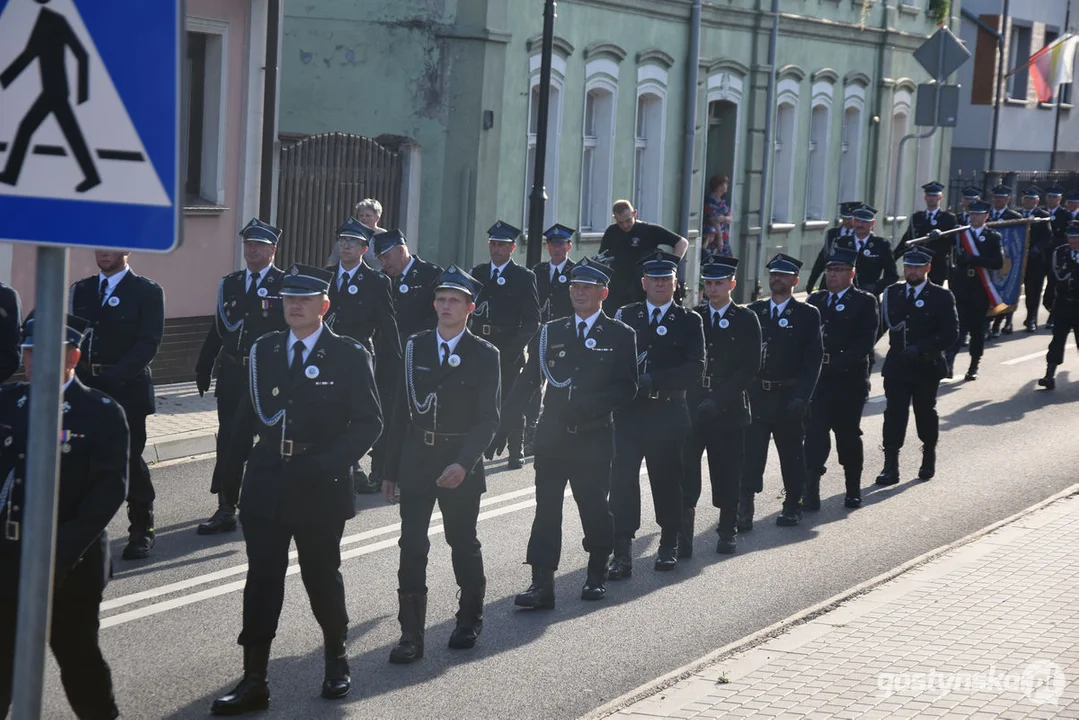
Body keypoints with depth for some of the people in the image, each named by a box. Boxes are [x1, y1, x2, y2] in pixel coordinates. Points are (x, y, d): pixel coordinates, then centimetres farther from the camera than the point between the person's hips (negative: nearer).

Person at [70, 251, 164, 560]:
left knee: (130, 458, 0)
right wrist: (78, 374, -3)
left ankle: (142, 530, 14)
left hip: (127, 389, -4)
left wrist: (114, 376, -17)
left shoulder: (147, 291, -2)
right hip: (86, 387, 4)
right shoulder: (81, 290, 13)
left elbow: (149, 342, -9)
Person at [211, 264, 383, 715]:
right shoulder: (263, 352, 7)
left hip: (320, 489, -2)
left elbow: (369, 421, -7)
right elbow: (251, 415, 12)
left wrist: (327, 465, -17)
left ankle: (336, 660, 35)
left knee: (321, 576, 12)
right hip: (266, 484, 3)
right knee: (262, 580, -1)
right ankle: (254, 682, 1)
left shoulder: (349, 356, -4)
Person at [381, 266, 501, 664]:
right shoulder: (414, 347, 5)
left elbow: (488, 419, -8)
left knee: (463, 542, 11)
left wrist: (463, 463, -21)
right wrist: (391, 468, 6)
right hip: (416, 461, 2)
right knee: (412, 545, -3)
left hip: (461, 464, -2)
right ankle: (411, 634, -1)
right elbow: (401, 410, 7)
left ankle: (469, 619, 31)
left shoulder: (484, 355, -3)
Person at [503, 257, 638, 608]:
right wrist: (501, 420, 2)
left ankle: (597, 575, 27)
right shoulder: (551, 332, 10)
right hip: (553, 435, 2)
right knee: (546, 507, -3)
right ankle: (541, 585, -5)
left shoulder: (620, 336, 3)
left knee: (594, 507, 5)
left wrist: (588, 405, -17)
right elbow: (527, 382, 10)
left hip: (595, 437, -2)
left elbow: (626, 388, -3)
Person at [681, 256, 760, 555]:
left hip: (729, 409, -1)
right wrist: (692, 395, -5)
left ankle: (727, 529, 20)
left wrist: (718, 399, -12)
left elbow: (750, 368, -5)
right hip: (693, 407, 2)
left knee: (727, 473, 5)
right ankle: (683, 533, -10)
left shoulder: (746, 320, 1)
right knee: (686, 469, -9)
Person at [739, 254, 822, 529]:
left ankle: (793, 505, 22)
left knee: (791, 452, 9)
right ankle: (744, 509, -3)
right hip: (756, 394, 2)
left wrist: (802, 396, -13)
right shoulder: (754, 311, 8)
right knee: (750, 452, -4)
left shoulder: (807, 315, 0)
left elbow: (813, 359, -4)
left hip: (788, 396, -2)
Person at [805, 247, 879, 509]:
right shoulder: (814, 301, 13)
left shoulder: (864, 302, 0)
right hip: (817, 379, 3)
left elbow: (866, 341, -9)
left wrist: (836, 362, -17)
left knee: (848, 435, 7)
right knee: (814, 434, -6)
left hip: (849, 381, -2)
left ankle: (853, 490, 20)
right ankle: (810, 492, -7)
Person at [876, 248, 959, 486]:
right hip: (896, 366, 2)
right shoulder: (893, 293, 7)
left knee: (925, 413, 13)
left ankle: (929, 458, 32)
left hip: (926, 367, -2)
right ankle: (891, 466, -8)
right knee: (894, 414, -7)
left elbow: (950, 334, -9)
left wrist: (920, 348, -16)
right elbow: (885, 323, 10)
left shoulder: (941, 297, -4)